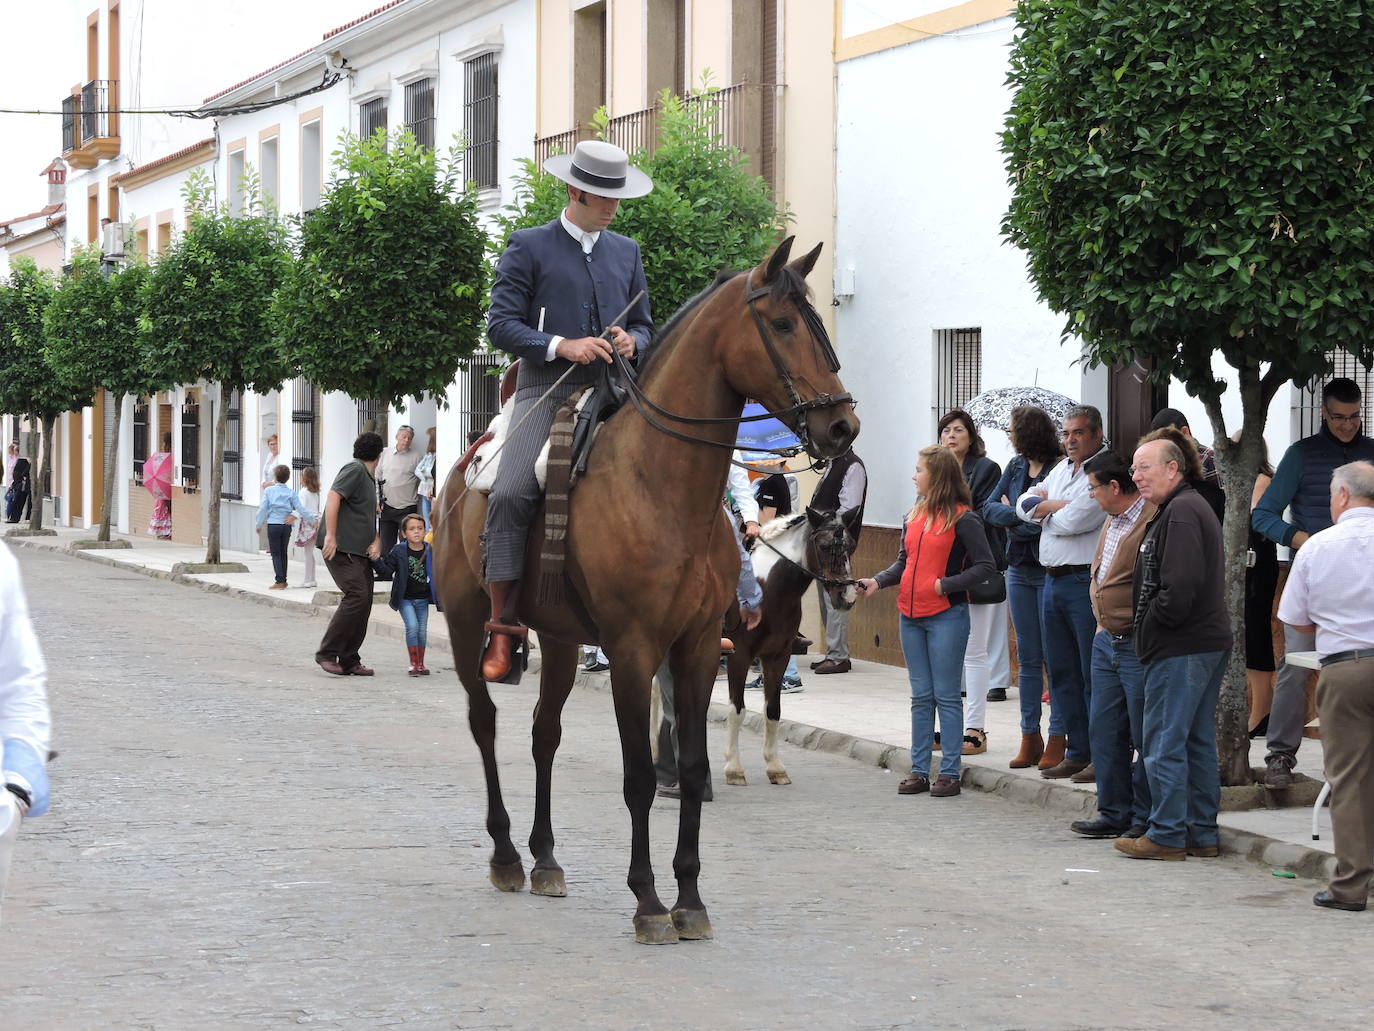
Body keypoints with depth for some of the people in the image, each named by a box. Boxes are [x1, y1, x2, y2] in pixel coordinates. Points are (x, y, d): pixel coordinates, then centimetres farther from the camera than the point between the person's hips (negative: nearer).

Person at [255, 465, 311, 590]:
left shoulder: (269, 490, -2)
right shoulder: (291, 493, 1)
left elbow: (263, 509, -2)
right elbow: (300, 508, -2)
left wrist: (259, 525, 9)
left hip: (273, 525, -3)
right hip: (286, 525, 3)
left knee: (276, 554, 0)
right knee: (283, 553, 15)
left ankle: (279, 581, -10)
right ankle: (283, 580, 20)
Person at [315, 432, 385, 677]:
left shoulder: (369, 478, 23)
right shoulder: (355, 470, -6)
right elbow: (333, 496, -20)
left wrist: (376, 542, 7)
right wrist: (330, 536, -25)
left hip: (360, 553, 10)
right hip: (341, 548, -10)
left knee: (364, 603, 4)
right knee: (357, 596, -19)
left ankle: (349, 661, 7)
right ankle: (327, 653, -13)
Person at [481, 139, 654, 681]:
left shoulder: (627, 252, 20)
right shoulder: (528, 246, 6)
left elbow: (644, 326, 24)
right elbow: (501, 323, -1)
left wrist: (632, 342, 0)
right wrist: (561, 345, -15)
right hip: (547, 391, -4)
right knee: (510, 493, -24)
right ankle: (502, 628, -19)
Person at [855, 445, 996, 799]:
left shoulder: (962, 518, -9)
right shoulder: (914, 516, 11)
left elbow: (986, 566, -11)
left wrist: (945, 585, -17)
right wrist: (877, 582, 0)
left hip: (946, 617, -7)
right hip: (911, 617, 7)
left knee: (946, 696, -2)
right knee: (921, 696, 11)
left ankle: (950, 772, 4)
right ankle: (919, 770, 16)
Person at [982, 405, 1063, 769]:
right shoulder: (1016, 466, 10)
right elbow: (988, 507, 6)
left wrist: (1010, 515, -6)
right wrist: (1019, 516, -13)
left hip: (1049, 571, -7)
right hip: (1019, 570, 7)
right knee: (1027, 657, 10)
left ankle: (1057, 738, 2)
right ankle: (1030, 737, 15)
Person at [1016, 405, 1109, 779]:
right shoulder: (1061, 470, 18)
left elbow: (1074, 520, -18)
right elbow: (1024, 503, 13)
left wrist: (1044, 510, 1)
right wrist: (1054, 505, -6)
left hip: (1086, 582, -9)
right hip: (1053, 580, 9)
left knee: (1094, 676, -6)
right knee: (1062, 673, 11)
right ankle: (1077, 751, 18)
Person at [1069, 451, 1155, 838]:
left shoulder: (1153, 522, -18)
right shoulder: (1112, 520, 14)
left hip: (1138, 646, -10)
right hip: (1107, 642, 10)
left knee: (1144, 737, 0)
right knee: (1104, 730, 12)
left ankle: (1144, 818, 8)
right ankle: (1114, 814, 21)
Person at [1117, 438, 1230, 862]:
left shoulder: (1180, 514, -15)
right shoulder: (1194, 507, 19)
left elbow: (1180, 588, -26)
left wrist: (1150, 624, -13)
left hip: (1180, 650, -11)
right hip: (1208, 641, 11)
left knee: (1164, 742, -5)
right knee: (1198, 741, 13)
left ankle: (1167, 835, -1)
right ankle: (1202, 834, 18)